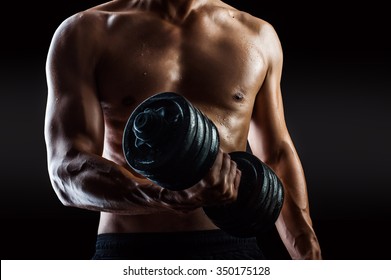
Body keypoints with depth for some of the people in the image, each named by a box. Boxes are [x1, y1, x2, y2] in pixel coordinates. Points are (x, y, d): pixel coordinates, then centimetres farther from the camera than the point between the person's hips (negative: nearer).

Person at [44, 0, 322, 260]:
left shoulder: (257, 34, 6)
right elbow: (67, 170, -14)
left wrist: (308, 256, 10)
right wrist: (172, 196, -31)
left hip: (232, 247, 2)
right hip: (128, 251, -1)